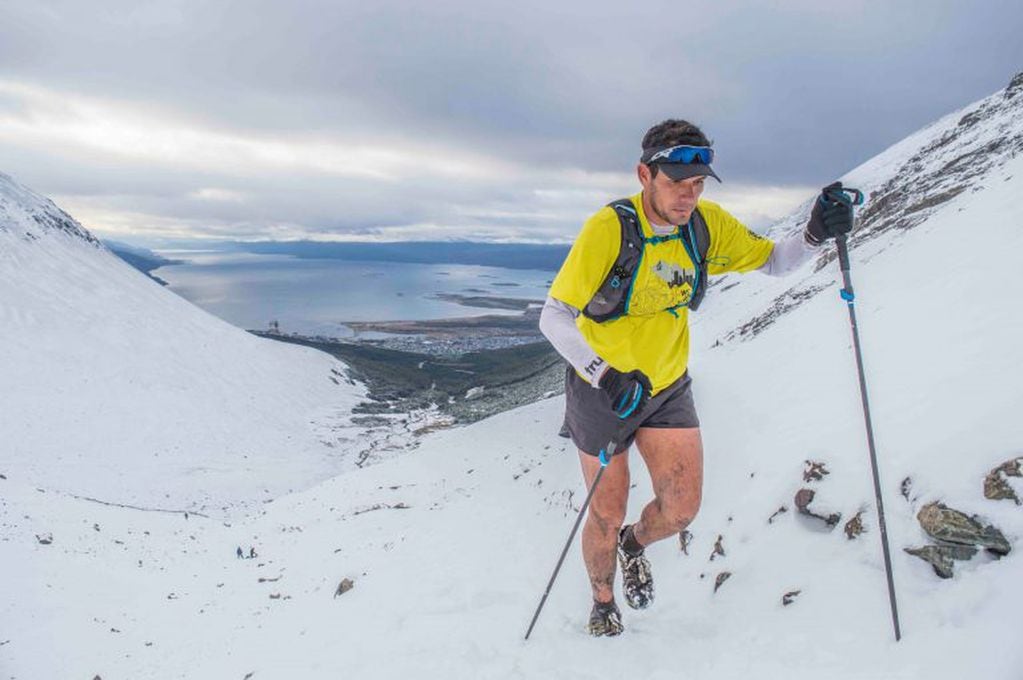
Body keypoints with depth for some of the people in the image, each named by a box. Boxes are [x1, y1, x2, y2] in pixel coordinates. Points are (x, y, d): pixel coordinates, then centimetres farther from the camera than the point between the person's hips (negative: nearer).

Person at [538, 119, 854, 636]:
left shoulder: (708, 224, -9)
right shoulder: (609, 228, -25)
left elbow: (773, 262, 2)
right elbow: (553, 318, -24)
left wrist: (815, 234, -18)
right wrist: (607, 376, -34)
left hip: (668, 387, 4)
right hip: (601, 390, -4)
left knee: (682, 510, 1)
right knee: (606, 516, 9)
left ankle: (635, 543, 38)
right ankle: (602, 603, 41)